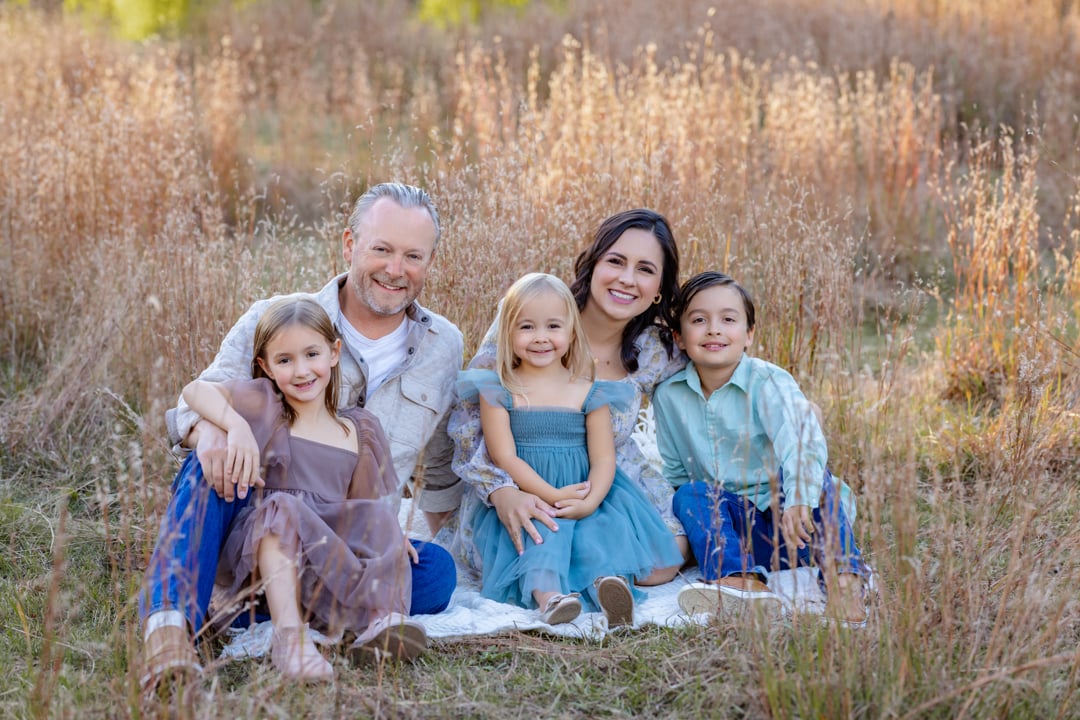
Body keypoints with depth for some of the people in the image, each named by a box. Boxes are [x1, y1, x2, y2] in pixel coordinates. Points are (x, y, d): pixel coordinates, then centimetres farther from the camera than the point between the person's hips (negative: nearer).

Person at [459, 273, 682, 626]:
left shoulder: (588, 393, 6)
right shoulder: (499, 391, 1)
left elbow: (603, 457, 2)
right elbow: (505, 457, -6)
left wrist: (589, 501, -19)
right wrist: (552, 496, -17)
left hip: (583, 495, 2)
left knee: (603, 526, -28)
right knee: (544, 529, -32)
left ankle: (609, 582, -55)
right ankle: (546, 593, -57)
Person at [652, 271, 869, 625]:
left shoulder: (768, 382, -15)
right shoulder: (668, 396, -1)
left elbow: (803, 440, -34)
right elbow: (673, 471, 10)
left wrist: (799, 499, -52)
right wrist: (675, 526, -7)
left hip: (783, 514, -3)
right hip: (731, 522, 3)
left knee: (801, 474, -30)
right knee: (690, 494, -22)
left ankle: (842, 577, -45)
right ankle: (740, 580, -45)